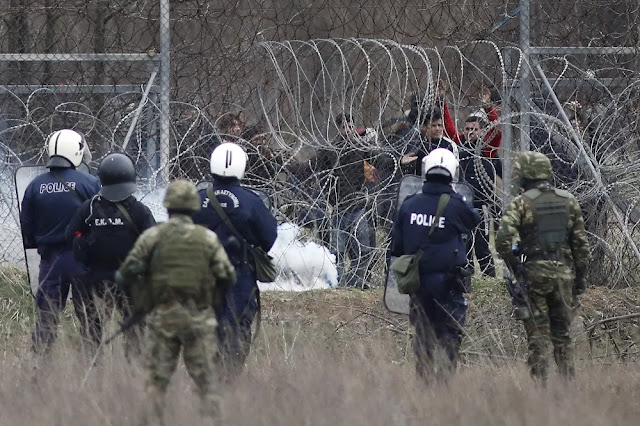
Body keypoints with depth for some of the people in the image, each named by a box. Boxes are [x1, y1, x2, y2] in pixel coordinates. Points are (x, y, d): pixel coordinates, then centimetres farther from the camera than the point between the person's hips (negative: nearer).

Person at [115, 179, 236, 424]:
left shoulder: (152, 236, -1)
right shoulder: (208, 238, 1)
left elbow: (127, 273, -4)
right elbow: (227, 277, 0)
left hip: (163, 318, 0)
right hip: (198, 318, 0)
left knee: (156, 384, 7)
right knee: (207, 384, 4)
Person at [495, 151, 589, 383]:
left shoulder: (521, 203, -6)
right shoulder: (568, 201, 6)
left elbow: (503, 239, -17)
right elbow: (581, 242, 6)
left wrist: (514, 267, -3)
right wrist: (581, 275, 12)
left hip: (534, 274, -3)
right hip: (564, 273, 3)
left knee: (537, 335, 2)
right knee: (562, 334, 12)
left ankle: (539, 384, -1)